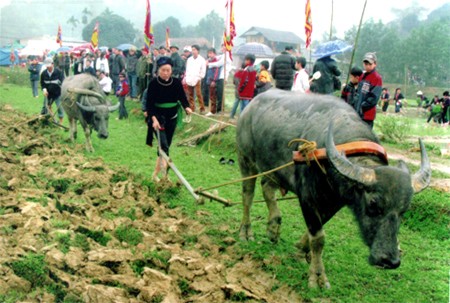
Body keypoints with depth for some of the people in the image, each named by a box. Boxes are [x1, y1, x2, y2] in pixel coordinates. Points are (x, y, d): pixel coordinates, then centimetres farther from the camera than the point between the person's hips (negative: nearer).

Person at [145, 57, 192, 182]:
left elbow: (182, 97, -2)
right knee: (163, 144, -23)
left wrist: (187, 107, -24)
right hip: (158, 117, -4)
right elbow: (149, 103, -16)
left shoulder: (176, 82, -5)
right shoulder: (153, 84, -14)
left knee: (166, 145, 9)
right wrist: (154, 118, -29)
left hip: (172, 117, 4)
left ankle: (156, 173, 21)